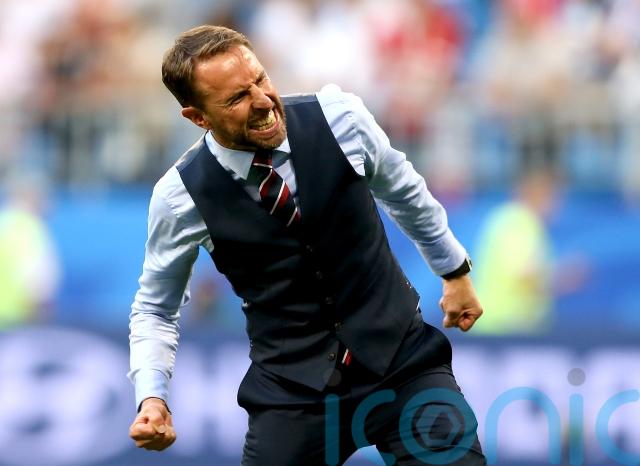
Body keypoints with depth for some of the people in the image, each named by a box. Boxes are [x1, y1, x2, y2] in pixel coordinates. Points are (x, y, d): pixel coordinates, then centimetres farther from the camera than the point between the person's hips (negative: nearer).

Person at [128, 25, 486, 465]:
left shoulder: (338, 116, -8)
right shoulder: (181, 195, -10)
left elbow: (402, 188, 13)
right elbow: (155, 309, 5)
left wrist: (455, 270, 24)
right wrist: (151, 398, -11)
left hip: (403, 361, 0)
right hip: (292, 391, 0)